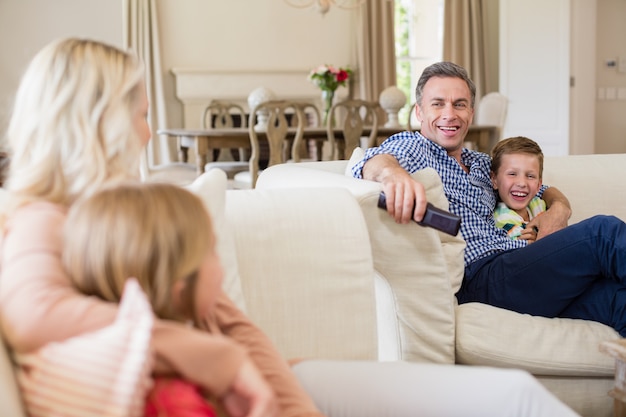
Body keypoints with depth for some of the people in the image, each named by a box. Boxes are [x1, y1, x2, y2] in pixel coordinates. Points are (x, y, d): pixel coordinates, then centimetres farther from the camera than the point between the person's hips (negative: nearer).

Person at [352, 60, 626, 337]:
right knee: (603, 232, -22)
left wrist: (559, 209, 12)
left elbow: (544, 190, 39)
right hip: (478, 274, -7)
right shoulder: (410, 146, 10)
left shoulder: (482, 164, 30)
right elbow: (371, 163, -14)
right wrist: (391, 171, -42)